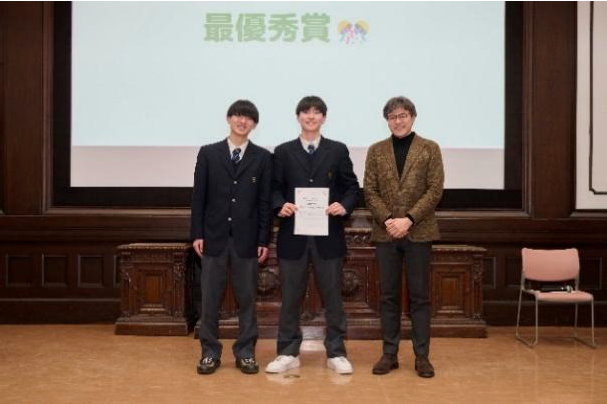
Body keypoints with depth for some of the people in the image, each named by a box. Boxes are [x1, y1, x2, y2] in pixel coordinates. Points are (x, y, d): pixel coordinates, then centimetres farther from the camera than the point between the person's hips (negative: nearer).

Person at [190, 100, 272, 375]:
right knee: (210, 298, 5)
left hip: (246, 238, 0)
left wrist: (264, 240, -3)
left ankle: (245, 352, 18)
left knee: (247, 298, 6)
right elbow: (198, 196, 3)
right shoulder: (208, 153, 4)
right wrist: (197, 234, -3)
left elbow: (265, 201, 1)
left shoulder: (263, 157, 3)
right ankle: (210, 352, 17)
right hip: (214, 236, 0)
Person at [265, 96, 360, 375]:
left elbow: (352, 187, 6)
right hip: (293, 234, 0)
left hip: (329, 234, 0)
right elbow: (275, 189, 6)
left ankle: (335, 353, 18)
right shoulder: (283, 152, 8)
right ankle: (288, 353, 19)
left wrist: (345, 206, -14)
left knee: (332, 296, 6)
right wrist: (281, 206, -15)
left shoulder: (338, 150, 7)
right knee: (291, 297, 7)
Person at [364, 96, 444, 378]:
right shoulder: (376, 151, 8)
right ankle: (389, 353, 15)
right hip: (385, 233, 2)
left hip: (419, 232, -2)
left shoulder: (430, 149, 3)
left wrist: (408, 219, -14)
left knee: (419, 296, 4)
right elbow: (369, 191, 3)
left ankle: (422, 355, 12)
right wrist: (387, 219, -11)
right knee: (388, 296, 7)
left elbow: (435, 190, -4)